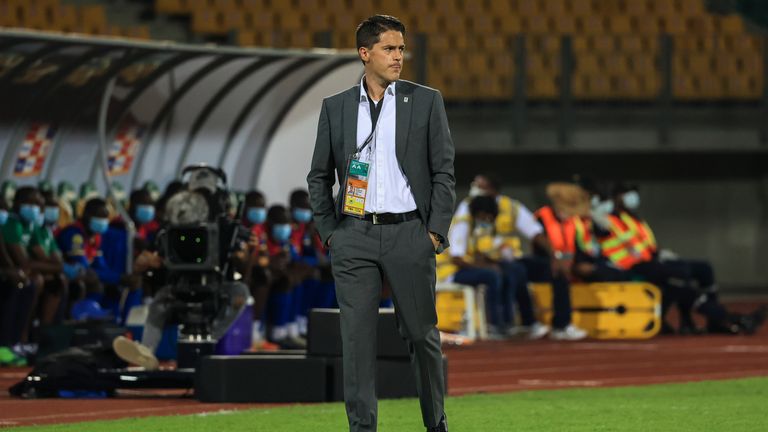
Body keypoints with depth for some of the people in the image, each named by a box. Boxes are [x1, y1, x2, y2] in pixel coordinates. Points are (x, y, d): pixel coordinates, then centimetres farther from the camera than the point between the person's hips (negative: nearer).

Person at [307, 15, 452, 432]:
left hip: (409, 232, -1)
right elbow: (319, 176, 13)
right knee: (357, 338, -2)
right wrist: (329, 231, 5)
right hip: (354, 236, 1)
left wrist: (436, 232, -5)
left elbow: (444, 171, 2)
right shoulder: (335, 107, 7)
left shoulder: (425, 101, 3)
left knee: (422, 334, 5)